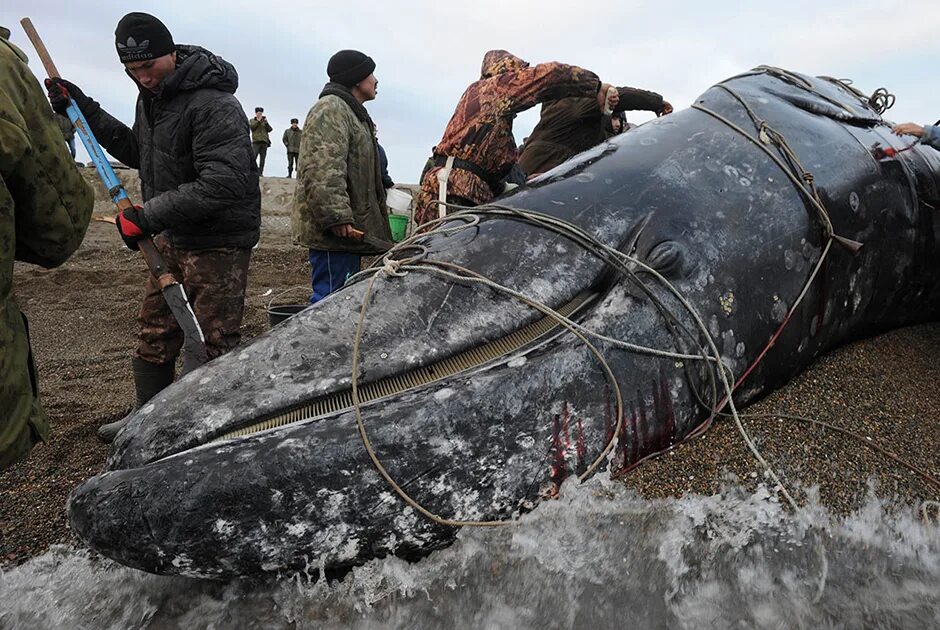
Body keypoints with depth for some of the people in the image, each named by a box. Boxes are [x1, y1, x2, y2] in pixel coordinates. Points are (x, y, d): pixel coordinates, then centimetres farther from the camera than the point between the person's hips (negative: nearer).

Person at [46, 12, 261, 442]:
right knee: (154, 335, 18)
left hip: (218, 242, -9)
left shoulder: (213, 104, -20)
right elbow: (138, 152, 27)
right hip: (171, 237, 10)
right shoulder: (150, 97, 11)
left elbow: (224, 184, -29)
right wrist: (84, 109, 18)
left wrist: (148, 216, -26)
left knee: (212, 345, -2)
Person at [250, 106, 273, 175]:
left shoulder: (264, 121, 21)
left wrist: (266, 122, -3)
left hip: (264, 142, 3)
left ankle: (260, 172, -2)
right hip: (256, 141, -3)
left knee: (262, 159, -2)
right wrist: (258, 121, -6)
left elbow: (270, 129, 8)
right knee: (253, 157, -13)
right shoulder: (252, 120, 16)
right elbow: (252, 127, -4)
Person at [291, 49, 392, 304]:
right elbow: (322, 169, -22)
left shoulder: (352, 112, 27)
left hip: (351, 227, 11)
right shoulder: (330, 109, -9)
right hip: (335, 231, -11)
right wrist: (336, 216, -28)